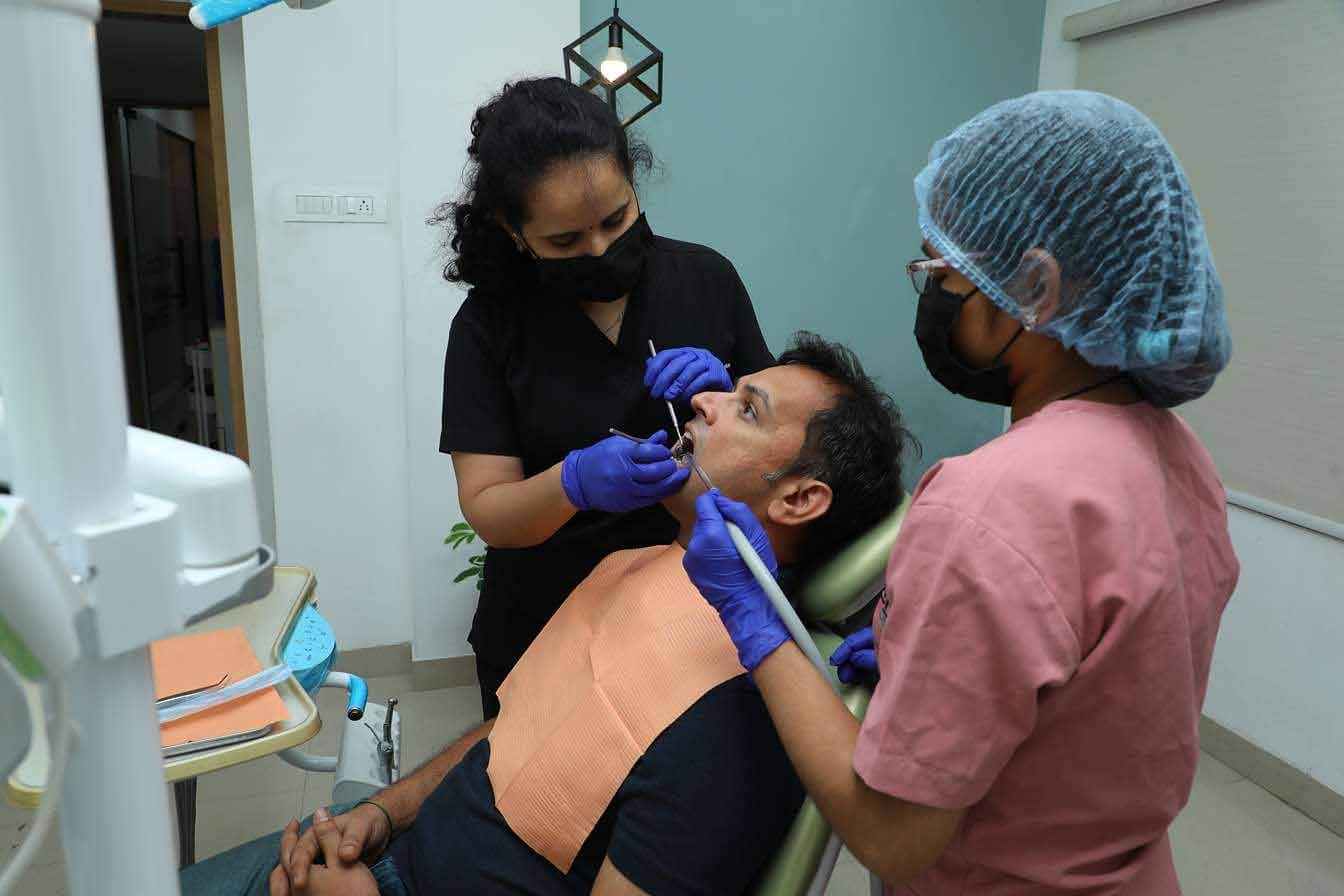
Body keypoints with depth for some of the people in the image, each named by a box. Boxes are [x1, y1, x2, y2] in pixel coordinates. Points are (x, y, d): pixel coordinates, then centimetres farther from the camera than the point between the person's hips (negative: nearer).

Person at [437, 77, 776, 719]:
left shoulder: (705, 278, -7)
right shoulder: (490, 323, -11)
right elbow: (487, 512, -14)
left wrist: (727, 405, -20)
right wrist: (576, 481, -34)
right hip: (540, 633, 0)